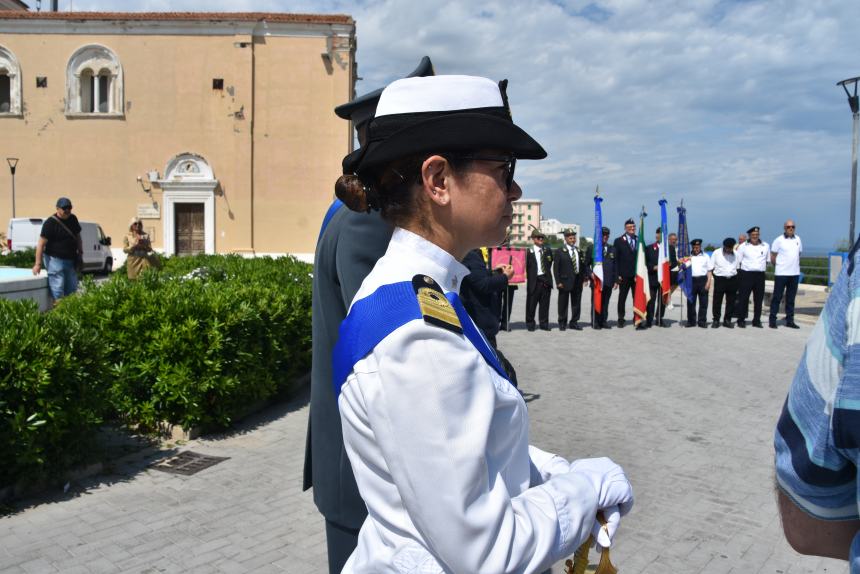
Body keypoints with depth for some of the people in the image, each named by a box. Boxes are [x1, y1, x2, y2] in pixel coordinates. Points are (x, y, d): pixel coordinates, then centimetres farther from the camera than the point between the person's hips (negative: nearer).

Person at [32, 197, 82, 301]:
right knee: (58, 287, -10)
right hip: (55, 260, -7)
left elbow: (77, 236, 22)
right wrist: (38, 264, -19)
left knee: (72, 288, 13)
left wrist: (80, 252, 14)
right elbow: (41, 243, -16)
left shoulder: (73, 219, 8)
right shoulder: (50, 223, -13)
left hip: (70, 260, 7)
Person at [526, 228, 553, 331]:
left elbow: (550, 264, 18)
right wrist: (529, 281, -4)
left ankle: (544, 324, 16)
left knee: (545, 303, 8)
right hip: (535, 281, -3)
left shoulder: (548, 250, 11)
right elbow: (528, 268, 0)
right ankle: (530, 323, 13)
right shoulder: (530, 252, -1)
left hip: (546, 280, 3)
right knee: (531, 303, 2)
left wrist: (547, 277, 10)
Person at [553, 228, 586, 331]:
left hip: (577, 281, 4)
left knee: (576, 303, 9)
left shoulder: (579, 251, 12)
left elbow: (583, 265, 15)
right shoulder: (559, 251, -3)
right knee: (563, 304, 3)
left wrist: (585, 276, 1)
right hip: (565, 281, -4)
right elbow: (556, 268, -6)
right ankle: (562, 323, 14)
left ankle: (574, 322, 19)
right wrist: (558, 282, -12)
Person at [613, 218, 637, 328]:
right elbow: (616, 259, 0)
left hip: (637, 275, 2)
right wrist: (617, 275, -6)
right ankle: (621, 319, 10)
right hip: (624, 275, -2)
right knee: (622, 298, 4)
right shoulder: (619, 241, 3)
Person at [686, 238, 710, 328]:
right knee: (691, 302, 2)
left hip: (703, 280, 0)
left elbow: (709, 270, 8)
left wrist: (708, 282, -2)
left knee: (703, 302, 1)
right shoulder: (688, 257, 11)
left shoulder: (705, 256, 11)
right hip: (691, 280, 0)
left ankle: (702, 321, 6)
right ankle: (691, 321, 10)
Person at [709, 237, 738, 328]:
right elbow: (710, 268, 1)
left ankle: (727, 320, 18)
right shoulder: (716, 253, -2)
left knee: (731, 301, 7)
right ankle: (716, 320, 10)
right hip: (720, 279, -3)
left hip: (732, 279, 3)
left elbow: (738, 267, 12)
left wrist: (738, 283, 6)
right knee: (717, 301, 0)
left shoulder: (736, 254, 5)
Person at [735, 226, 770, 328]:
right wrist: (739, 273, 0)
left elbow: (767, 260, 21)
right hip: (746, 274, -3)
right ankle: (741, 320, 3)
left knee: (759, 298, 5)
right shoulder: (743, 247, 2)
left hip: (760, 275, 3)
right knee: (743, 298, -3)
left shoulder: (765, 246, 11)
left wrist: (763, 268, 13)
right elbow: (738, 262, 4)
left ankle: (757, 320, 14)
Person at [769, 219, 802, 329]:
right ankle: (772, 320, 4)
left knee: (791, 298, 10)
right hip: (781, 273, -5)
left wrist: (795, 265, 12)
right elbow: (772, 257, -2)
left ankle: (790, 320, 16)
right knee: (777, 297, -1)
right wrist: (778, 266, 4)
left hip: (795, 273, 5)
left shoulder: (798, 239, 10)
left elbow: (799, 253, 20)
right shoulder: (779, 240, -5)